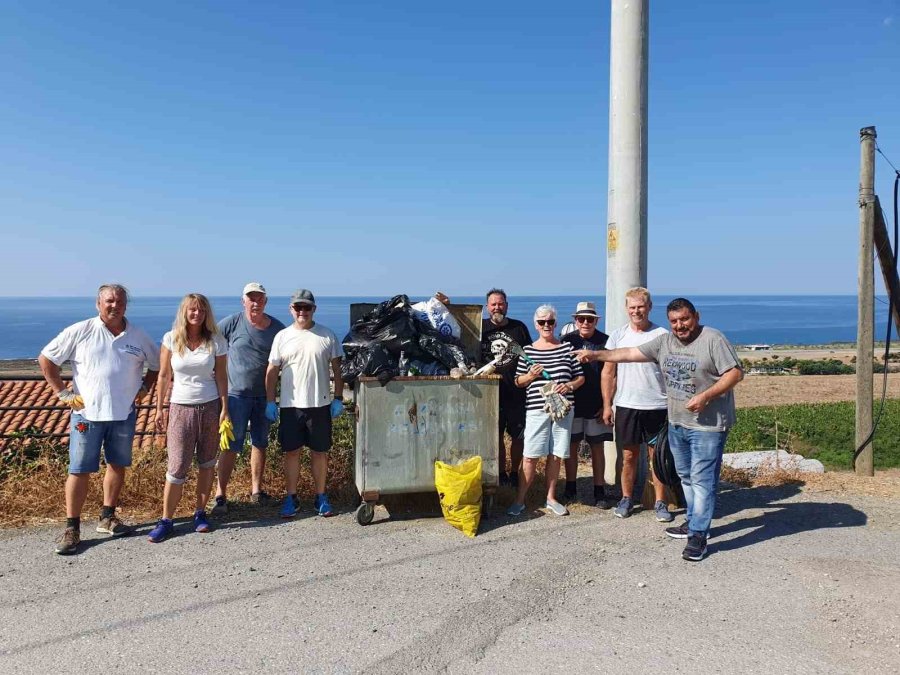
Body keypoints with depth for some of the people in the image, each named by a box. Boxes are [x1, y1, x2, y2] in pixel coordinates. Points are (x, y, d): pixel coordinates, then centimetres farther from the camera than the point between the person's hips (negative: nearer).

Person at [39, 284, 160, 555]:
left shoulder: (138, 337, 3)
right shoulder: (80, 332, -5)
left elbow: (157, 364, 17)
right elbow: (46, 359, 0)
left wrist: (145, 386, 3)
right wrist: (62, 392, -4)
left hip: (124, 414, 3)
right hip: (87, 413, -3)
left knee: (117, 466, 12)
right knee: (79, 470, 0)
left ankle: (107, 517, 27)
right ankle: (72, 528, 9)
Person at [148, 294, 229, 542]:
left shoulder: (216, 342, 0)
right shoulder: (171, 339, -1)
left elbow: (221, 377, 2)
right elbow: (164, 376, 2)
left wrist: (224, 410, -2)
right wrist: (159, 409, 2)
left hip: (210, 407, 1)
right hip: (181, 407, -1)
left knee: (207, 463, 7)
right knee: (177, 466, -3)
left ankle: (200, 513, 20)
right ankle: (166, 520, 8)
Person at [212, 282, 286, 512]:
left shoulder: (278, 328, -1)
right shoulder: (231, 323, -7)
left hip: (264, 394, 3)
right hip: (236, 393, -3)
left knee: (260, 443, 13)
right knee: (231, 445, -4)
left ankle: (256, 489, 27)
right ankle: (220, 494, 4)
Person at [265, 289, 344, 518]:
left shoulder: (327, 336, 2)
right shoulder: (282, 337, 3)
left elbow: (337, 369, 5)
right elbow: (272, 371, 5)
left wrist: (338, 398, 0)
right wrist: (270, 401, 0)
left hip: (320, 404, 0)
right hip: (290, 405, 0)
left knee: (319, 452, 7)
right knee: (291, 452, 6)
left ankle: (321, 497, 19)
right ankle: (291, 498, 18)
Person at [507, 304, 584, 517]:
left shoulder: (567, 348, 7)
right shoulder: (527, 350, 5)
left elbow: (580, 377, 10)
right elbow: (518, 381, 9)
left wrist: (569, 386, -10)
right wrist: (531, 375, -10)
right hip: (536, 409, -1)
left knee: (555, 455, 9)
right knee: (530, 456, -3)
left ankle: (551, 498, 23)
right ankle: (520, 500, 8)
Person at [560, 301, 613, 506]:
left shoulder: (605, 341, -2)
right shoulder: (567, 340, 1)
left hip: (597, 405, -1)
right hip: (572, 403, 1)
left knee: (597, 447, 6)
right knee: (571, 446, 7)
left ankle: (599, 492, 14)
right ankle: (570, 489, 21)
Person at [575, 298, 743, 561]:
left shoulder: (714, 340, -13)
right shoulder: (664, 341, 6)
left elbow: (735, 373, -15)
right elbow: (630, 353, 7)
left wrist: (706, 396, -24)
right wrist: (596, 355, 2)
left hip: (708, 425, -7)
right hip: (677, 422, 7)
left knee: (702, 479, -4)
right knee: (686, 476, 17)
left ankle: (698, 535, 3)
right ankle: (694, 522, 32)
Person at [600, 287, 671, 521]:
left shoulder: (662, 335, -2)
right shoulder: (617, 336, 4)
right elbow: (608, 373, 6)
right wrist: (607, 405, 3)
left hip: (657, 407, -1)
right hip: (626, 406, 1)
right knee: (629, 455, 9)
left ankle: (660, 503, 16)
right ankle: (626, 498, 23)